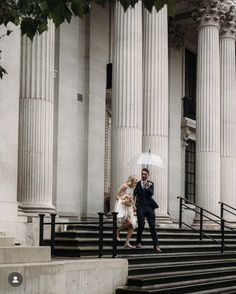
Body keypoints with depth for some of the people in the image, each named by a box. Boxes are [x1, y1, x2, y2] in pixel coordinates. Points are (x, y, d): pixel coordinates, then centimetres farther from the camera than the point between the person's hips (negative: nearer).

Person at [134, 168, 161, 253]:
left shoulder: (150, 184, 10)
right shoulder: (138, 184, 9)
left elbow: (151, 193, -5)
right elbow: (135, 195, 14)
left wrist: (146, 187, -19)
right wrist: (135, 203, 2)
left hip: (149, 207, 1)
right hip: (140, 207, -1)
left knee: (152, 226, -3)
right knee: (141, 226, -3)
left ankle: (156, 246, -7)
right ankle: (138, 242, 17)